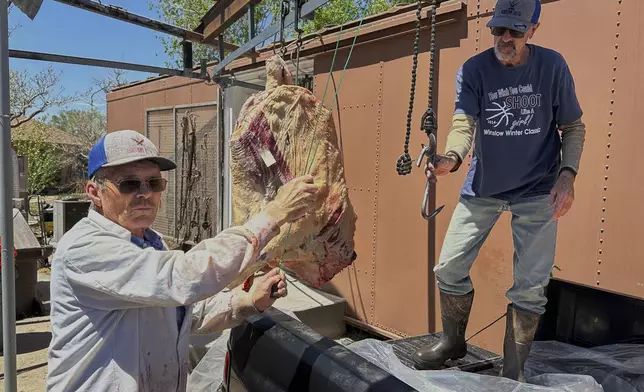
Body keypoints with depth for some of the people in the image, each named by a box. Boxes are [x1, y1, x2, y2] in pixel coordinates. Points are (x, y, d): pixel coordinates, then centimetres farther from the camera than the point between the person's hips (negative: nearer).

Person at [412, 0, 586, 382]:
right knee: (449, 269, 3)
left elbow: (573, 127, -1)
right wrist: (451, 157, -42)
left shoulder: (552, 65, -8)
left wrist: (567, 174, -16)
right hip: (482, 187, 1)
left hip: (537, 191, -1)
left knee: (530, 287, -2)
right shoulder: (473, 70, -9)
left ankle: (513, 373, 18)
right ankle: (453, 341, 30)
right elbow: (464, 124, -20)